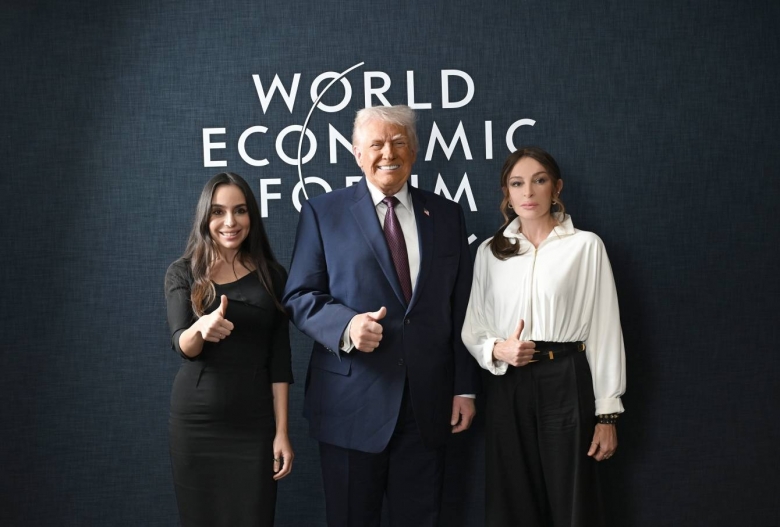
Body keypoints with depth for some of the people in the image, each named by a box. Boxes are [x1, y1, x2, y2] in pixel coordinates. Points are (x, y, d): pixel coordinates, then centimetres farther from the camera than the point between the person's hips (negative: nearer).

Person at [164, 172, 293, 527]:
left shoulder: (271, 275, 2)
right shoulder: (182, 273, 1)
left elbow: (279, 360, 2)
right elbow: (182, 345, -12)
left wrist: (282, 431, -3)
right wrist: (201, 328, -35)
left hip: (254, 423, 0)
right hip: (195, 421, 0)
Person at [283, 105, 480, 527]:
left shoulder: (446, 215, 10)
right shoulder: (322, 212, 2)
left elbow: (460, 308, 9)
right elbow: (300, 297, -2)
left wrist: (465, 388, 6)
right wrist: (347, 325, -22)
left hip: (429, 403, 2)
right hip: (352, 401, -2)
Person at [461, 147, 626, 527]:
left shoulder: (586, 246, -2)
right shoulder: (489, 251, 8)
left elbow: (604, 331, -3)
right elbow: (473, 330, 10)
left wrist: (607, 413, -4)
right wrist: (497, 350, -12)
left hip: (566, 383, -3)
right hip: (506, 386, 3)